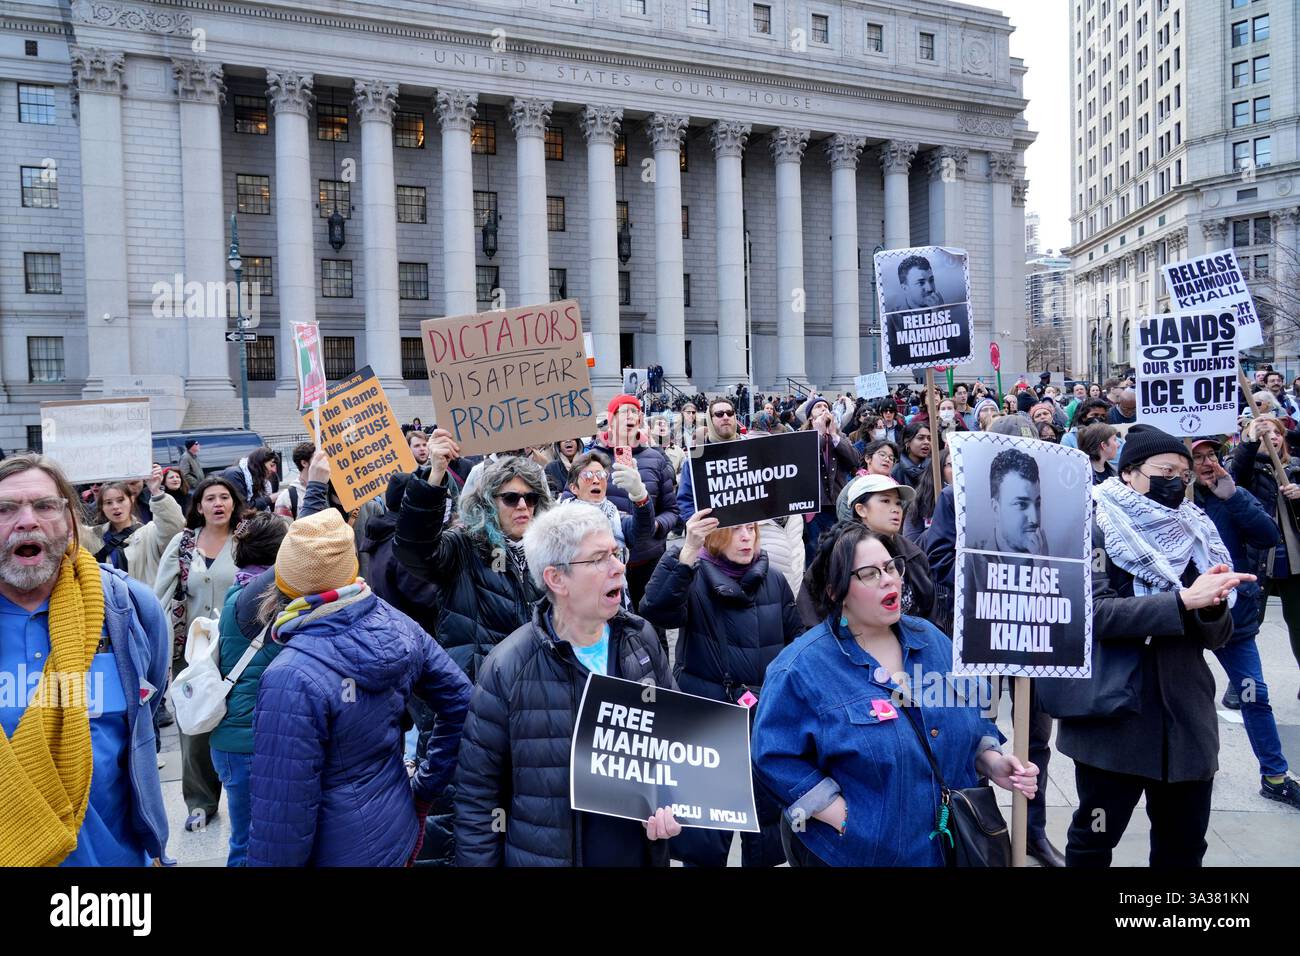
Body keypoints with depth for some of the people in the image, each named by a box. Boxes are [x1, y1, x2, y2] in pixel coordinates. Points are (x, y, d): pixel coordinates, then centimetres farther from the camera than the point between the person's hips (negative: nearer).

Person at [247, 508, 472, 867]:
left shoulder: (292, 679, -29)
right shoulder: (398, 625, -10)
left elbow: (282, 809, -24)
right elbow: (461, 701, -1)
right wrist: (424, 788, 6)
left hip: (336, 851, -5)